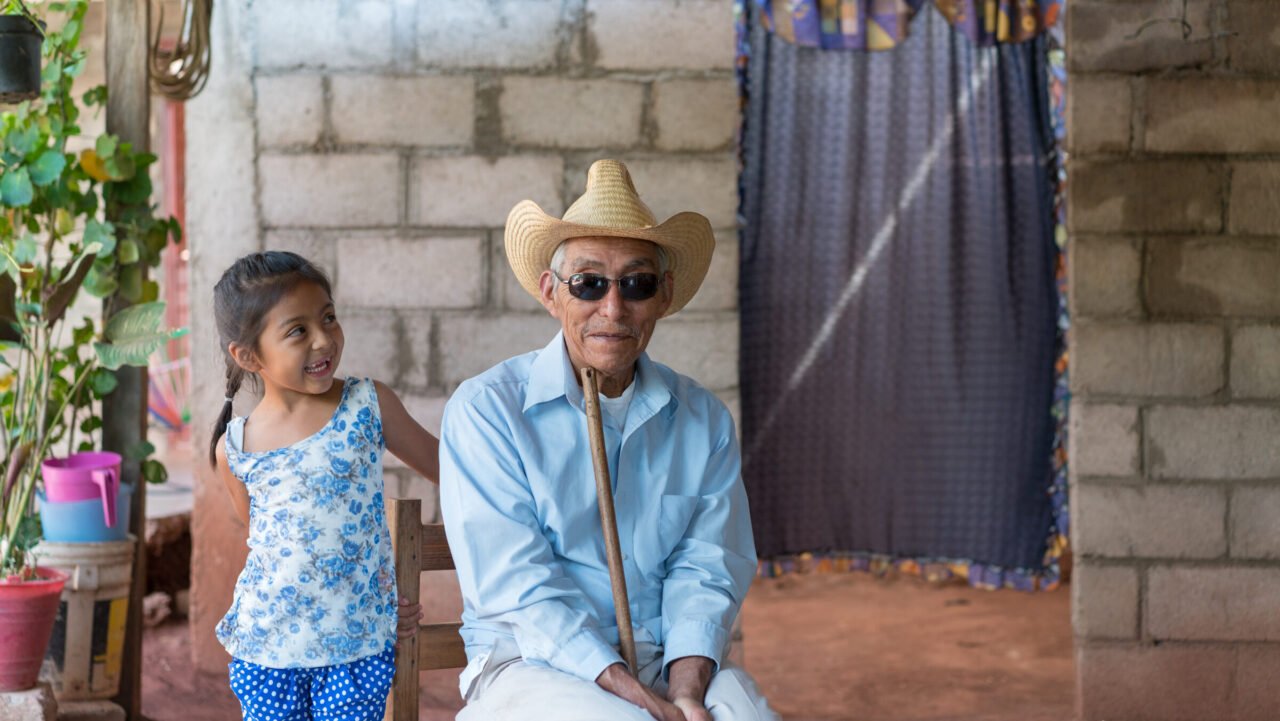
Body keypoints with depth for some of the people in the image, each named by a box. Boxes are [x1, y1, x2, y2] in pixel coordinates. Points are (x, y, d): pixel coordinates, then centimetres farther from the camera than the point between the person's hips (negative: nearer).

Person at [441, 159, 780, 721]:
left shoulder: (703, 420, 10)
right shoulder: (485, 410, -4)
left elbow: (704, 569, 4)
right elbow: (519, 585, -11)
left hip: (673, 660, 3)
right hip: (530, 663, -3)